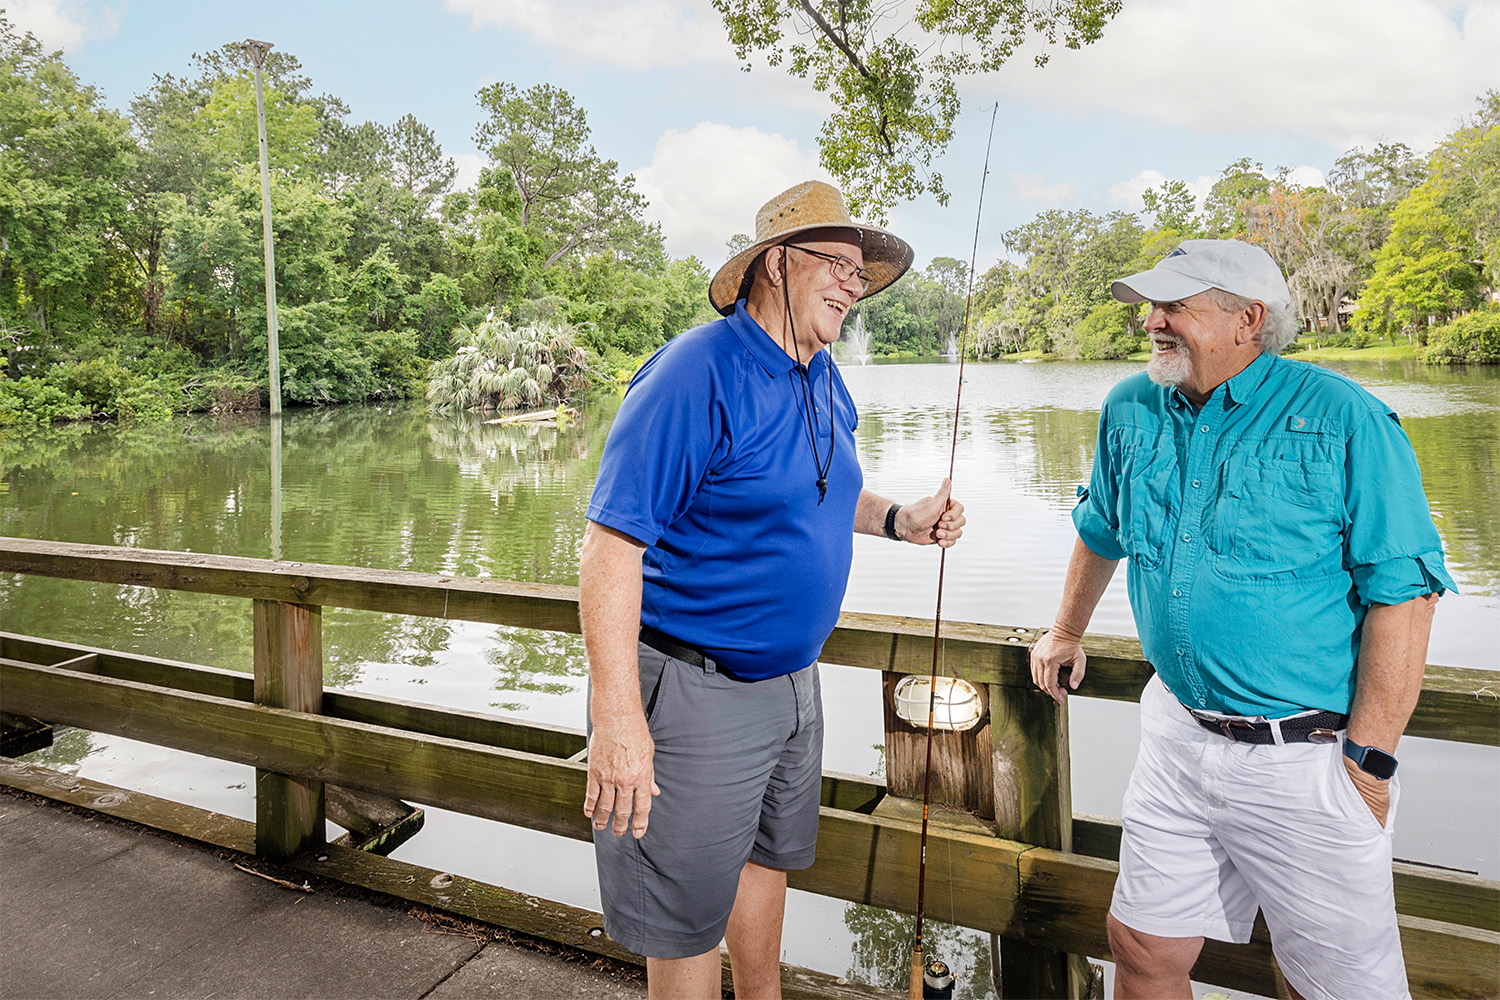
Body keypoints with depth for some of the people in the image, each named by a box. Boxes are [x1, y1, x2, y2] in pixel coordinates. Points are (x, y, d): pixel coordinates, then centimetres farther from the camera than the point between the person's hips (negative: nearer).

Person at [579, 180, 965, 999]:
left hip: (792, 678, 9)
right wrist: (618, 719, -30)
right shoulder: (698, 373, -22)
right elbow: (612, 542, -26)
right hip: (697, 688, -9)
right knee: (688, 914, 8)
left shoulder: (824, 380, 5)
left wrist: (897, 519, 3)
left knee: (767, 856, 27)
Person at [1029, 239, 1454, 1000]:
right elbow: (1101, 532, 19)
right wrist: (1067, 634, 28)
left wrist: (1369, 762, -16)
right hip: (1178, 738, 5)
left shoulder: (1344, 421, -13)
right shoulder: (1131, 411, 4)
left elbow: (1403, 590, -13)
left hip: (1305, 760, -4)